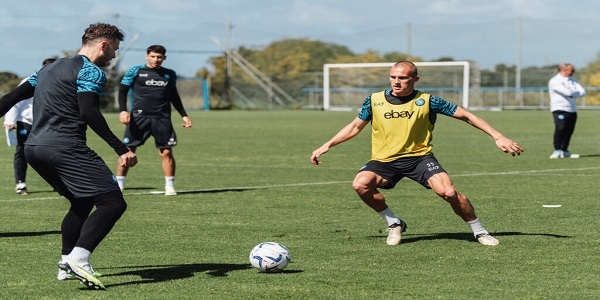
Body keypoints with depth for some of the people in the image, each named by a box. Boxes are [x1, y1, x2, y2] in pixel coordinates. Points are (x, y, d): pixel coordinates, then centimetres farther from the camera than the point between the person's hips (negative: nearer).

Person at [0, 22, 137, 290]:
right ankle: (78, 259, -26)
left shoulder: (50, 68, 24)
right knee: (113, 203, -10)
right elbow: (88, 113, -17)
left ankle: (67, 264, 19)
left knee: (82, 203, 24)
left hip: (33, 148, 9)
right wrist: (121, 149, -21)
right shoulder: (90, 71, -3)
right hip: (65, 147, -9)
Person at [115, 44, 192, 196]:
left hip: (162, 119, 2)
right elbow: (123, 91, 4)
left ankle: (170, 186, 10)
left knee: (166, 152, -1)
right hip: (139, 117, -2)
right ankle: (118, 185, 3)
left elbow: (174, 96, 24)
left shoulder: (170, 75, 13)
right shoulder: (135, 71, 3)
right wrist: (123, 110, -11)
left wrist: (184, 115, 20)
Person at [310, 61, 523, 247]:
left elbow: (466, 116, -3)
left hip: (420, 157, -2)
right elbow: (355, 126, 14)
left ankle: (480, 232, 1)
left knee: (448, 192, -23)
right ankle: (394, 224, -1)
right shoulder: (375, 101, -2)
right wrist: (327, 146, 7)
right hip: (384, 161, 2)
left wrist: (498, 137, -8)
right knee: (360, 184, -26)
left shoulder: (427, 101, -8)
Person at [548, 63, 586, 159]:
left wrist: (572, 93, -12)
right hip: (560, 109, -7)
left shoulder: (573, 81, 15)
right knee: (560, 129, -20)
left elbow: (582, 92, 4)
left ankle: (564, 151, 18)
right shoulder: (555, 81, -9)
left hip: (572, 110, 7)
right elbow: (568, 92, -21)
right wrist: (576, 92, -3)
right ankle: (557, 151, -20)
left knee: (569, 130, 7)